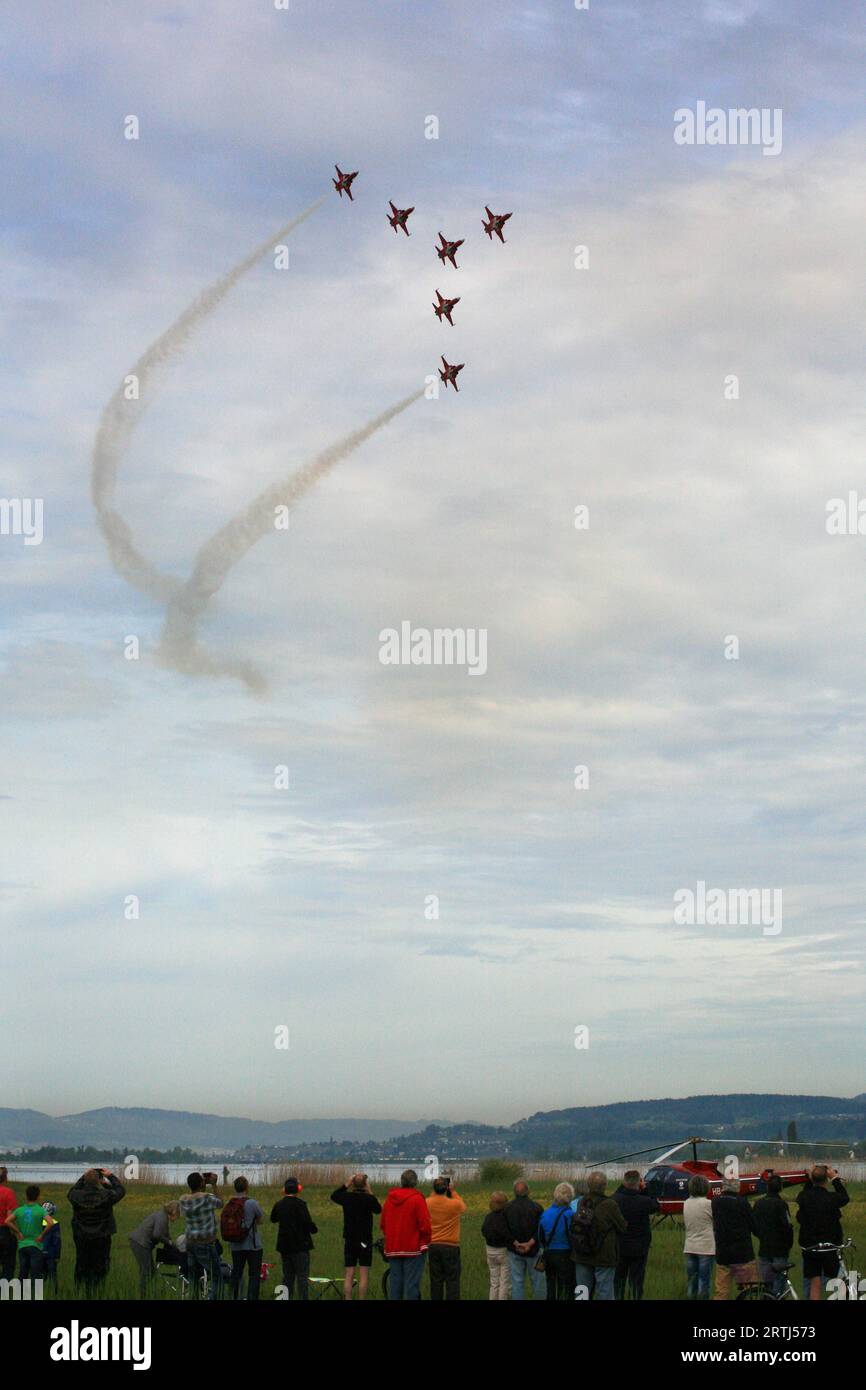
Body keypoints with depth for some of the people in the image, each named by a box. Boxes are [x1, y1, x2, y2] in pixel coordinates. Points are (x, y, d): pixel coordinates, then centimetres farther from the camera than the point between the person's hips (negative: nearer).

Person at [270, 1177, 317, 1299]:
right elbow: (307, 1222, -20)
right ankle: (303, 1298, -8)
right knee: (302, 1276, -3)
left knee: (288, 1276, 13)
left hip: (284, 1245, 6)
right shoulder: (300, 1204, -13)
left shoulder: (279, 1204, 6)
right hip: (300, 1245, -6)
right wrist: (314, 1229, 1)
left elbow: (273, 1219, 24)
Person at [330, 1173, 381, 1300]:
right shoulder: (369, 1198, -12)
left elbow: (333, 1196, 19)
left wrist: (346, 1185, 16)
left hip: (349, 1240, 3)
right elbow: (378, 1210, 7)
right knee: (363, 1275, 0)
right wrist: (370, 1192, 5)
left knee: (349, 1275, 6)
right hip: (365, 1241, -3)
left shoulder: (346, 1197, -2)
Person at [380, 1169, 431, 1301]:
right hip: (413, 1248, -5)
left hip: (393, 1249, 5)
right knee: (412, 1283, -4)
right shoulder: (417, 1199, -11)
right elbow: (425, 1224, -13)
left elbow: (382, 1223, 13)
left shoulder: (390, 1198, 7)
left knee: (395, 1281, 10)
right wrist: (426, 1241, 2)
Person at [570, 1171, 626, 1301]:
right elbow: (623, 1228, -7)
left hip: (582, 1257, 5)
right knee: (605, 1294, 5)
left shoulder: (580, 1203, -3)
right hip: (604, 1258, -5)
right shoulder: (609, 1205, -19)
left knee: (582, 1293, 15)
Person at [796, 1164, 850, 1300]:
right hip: (830, 1247, -2)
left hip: (808, 1247, 2)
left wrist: (809, 1179, 17)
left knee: (815, 1284, 7)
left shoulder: (803, 1197, -9)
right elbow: (845, 1198, 6)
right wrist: (835, 1178, 9)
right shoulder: (832, 1198, -17)